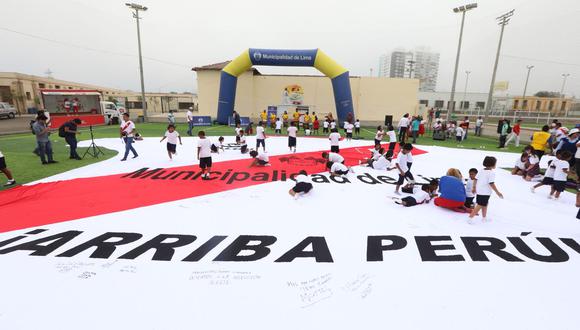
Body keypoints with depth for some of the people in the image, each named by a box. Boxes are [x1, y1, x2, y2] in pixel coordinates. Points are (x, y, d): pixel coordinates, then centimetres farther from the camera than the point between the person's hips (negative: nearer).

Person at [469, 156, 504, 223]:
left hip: (479, 191, 9)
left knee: (485, 204, 24)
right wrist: (497, 192, -13)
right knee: (480, 205, -5)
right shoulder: (491, 173, -15)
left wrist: (474, 188, 19)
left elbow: (475, 179, 10)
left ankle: (484, 217, 37)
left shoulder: (481, 171, 8)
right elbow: (491, 184, -19)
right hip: (485, 193, -9)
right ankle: (470, 218, -9)